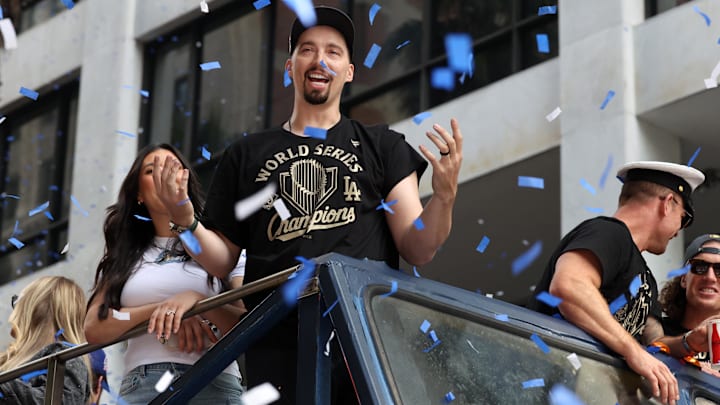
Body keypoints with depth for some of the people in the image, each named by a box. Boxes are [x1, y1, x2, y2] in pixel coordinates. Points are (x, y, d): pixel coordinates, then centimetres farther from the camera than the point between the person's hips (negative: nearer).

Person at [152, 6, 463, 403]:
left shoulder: (382, 146, 14)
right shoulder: (246, 155, 17)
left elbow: (416, 250, 6)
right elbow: (221, 261, 16)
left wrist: (444, 197, -13)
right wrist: (185, 220, -2)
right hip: (278, 345, 1)